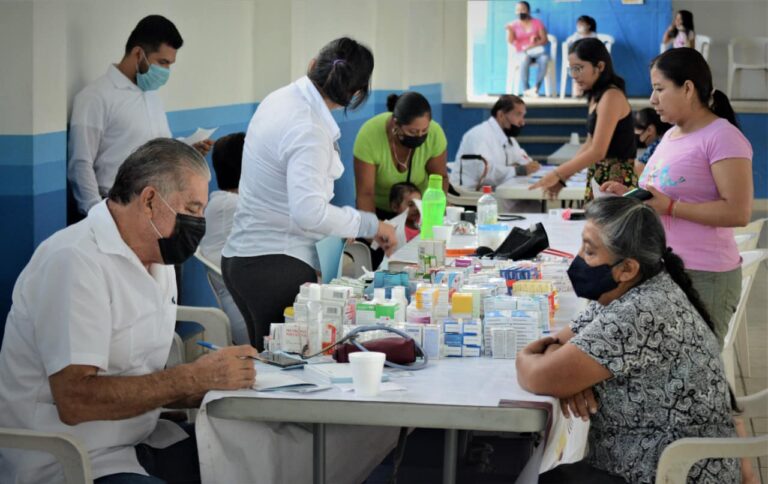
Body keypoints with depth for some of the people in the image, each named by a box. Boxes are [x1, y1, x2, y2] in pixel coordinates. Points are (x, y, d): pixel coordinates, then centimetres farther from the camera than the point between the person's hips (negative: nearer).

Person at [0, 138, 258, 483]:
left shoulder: (157, 260, 12)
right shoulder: (76, 261, -17)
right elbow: (75, 400, -24)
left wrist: (214, 386, -3)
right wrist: (194, 377, -20)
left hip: (139, 441, 9)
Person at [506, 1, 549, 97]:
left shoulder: (537, 23, 10)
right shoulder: (513, 25, 10)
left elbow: (545, 40, 2)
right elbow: (510, 41, -5)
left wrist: (532, 45, -15)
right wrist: (509, 30, -24)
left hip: (537, 51, 1)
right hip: (521, 53, -1)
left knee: (544, 58, -36)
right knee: (525, 58, -39)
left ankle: (536, 88, -35)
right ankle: (526, 89, -32)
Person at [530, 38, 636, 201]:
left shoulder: (611, 96, -14)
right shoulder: (597, 97, 15)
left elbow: (598, 151, -20)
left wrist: (557, 174, -17)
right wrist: (562, 177, 11)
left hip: (615, 179, -9)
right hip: (599, 178, 9)